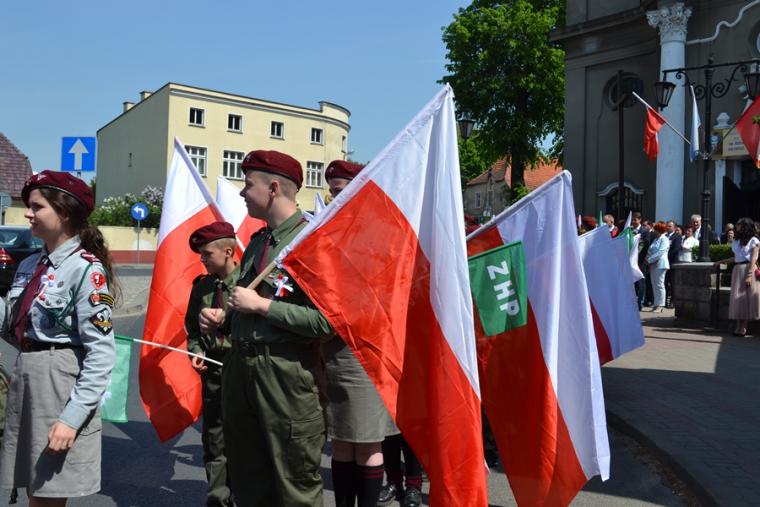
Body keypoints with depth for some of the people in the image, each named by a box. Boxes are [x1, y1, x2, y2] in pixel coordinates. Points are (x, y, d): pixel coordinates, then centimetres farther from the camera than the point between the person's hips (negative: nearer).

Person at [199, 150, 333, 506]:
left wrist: (262, 305, -19)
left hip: (287, 374, -8)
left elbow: (327, 321, -23)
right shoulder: (257, 241, 12)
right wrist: (221, 319, 3)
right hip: (240, 367, 8)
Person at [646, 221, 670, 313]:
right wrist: (647, 259, 0)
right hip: (653, 264, 8)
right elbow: (650, 250, 19)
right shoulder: (655, 239, 18)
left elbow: (660, 252, -16)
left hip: (660, 264, -8)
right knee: (654, 285, 8)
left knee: (659, 285, -8)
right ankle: (656, 304, 12)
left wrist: (649, 260, -14)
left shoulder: (664, 239, -7)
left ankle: (660, 306, -7)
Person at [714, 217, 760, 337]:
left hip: (748, 269, -6)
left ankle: (744, 327, -2)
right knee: (737, 297, 1)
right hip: (737, 270, 6)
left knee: (747, 297, -5)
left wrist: (749, 275, -16)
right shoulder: (736, 241, 18)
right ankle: (738, 326, 3)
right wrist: (721, 262, 17)